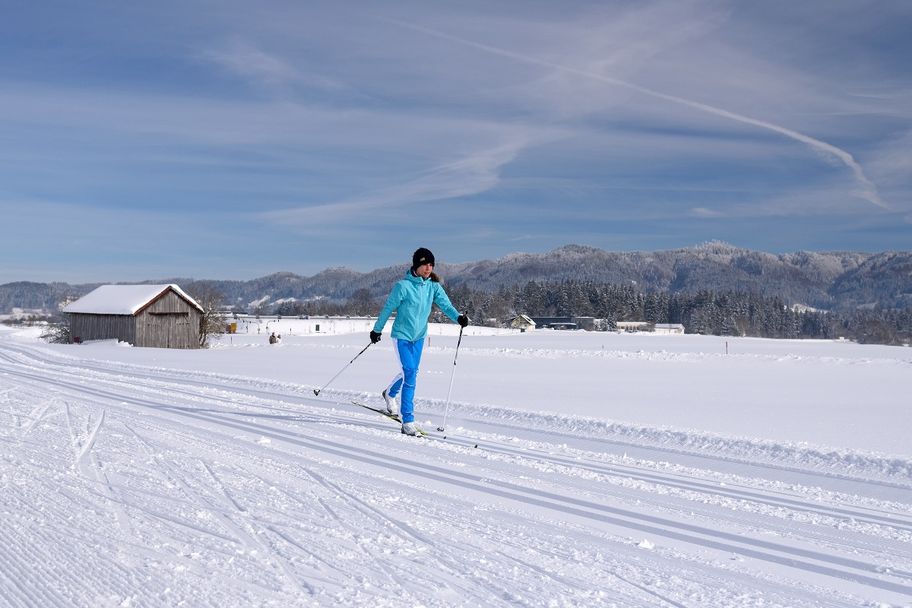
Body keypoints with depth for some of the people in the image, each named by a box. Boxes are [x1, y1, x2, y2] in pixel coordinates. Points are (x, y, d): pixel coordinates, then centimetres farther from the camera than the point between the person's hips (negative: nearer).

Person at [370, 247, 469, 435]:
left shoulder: (433, 286, -4)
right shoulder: (403, 286, -18)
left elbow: (445, 304, -14)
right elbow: (388, 308, -9)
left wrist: (458, 317, -34)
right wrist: (377, 329, 0)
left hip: (419, 336, 6)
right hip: (402, 335, -6)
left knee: (410, 372, 21)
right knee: (410, 374, -14)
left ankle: (389, 394, 52)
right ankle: (407, 421, -8)